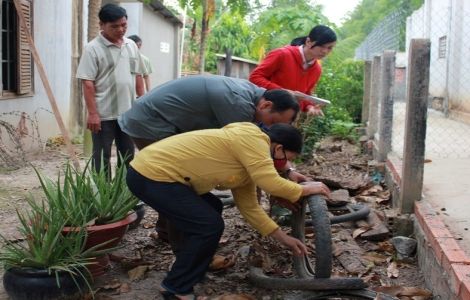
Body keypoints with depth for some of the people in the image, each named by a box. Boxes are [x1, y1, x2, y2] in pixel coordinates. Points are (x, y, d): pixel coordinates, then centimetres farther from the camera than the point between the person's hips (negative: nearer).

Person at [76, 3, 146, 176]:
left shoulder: (131, 46, 9)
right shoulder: (93, 49, -9)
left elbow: (138, 75, 15)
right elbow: (88, 83, -13)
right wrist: (92, 113, -17)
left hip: (128, 111, 6)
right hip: (104, 114, -6)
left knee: (128, 155, 14)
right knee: (102, 156, 4)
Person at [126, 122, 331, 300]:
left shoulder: (247, 160, 16)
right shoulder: (252, 138, -13)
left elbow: (249, 206, 20)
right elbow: (271, 183, -22)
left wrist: (283, 238, 20)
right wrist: (306, 189, -4)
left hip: (156, 170, 10)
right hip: (151, 175, -10)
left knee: (211, 209, 21)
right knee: (210, 225, -9)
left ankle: (193, 262, 31)